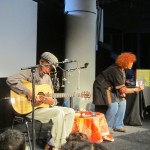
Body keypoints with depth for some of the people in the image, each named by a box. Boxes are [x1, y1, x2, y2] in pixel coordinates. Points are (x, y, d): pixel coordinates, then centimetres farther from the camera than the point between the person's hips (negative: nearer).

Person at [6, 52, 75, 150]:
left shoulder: (47, 78, 14)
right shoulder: (30, 73, -9)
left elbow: (52, 97, 13)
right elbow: (11, 80, -26)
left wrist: (52, 101, -13)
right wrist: (28, 92, -29)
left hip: (45, 106, 8)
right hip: (31, 109, -8)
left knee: (70, 112, -2)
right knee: (59, 113, -27)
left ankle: (62, 140, 0)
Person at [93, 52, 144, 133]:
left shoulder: (121, 69, -2)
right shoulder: (116, 71, -30)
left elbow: (121, 86, 7)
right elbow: (122, 90, -29)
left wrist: (122, 92, -9)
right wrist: (136, 89, -25)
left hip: (111, 87, 9)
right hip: (102, 87, -9)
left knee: (122, 102, 2)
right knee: (113, 106, -21)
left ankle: (117, 126, 11)